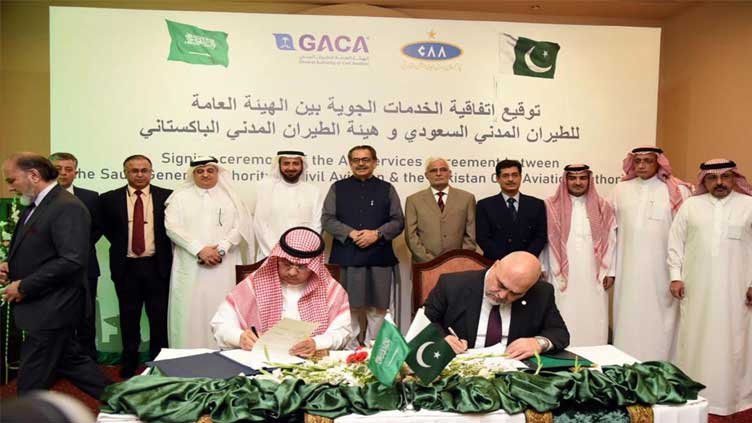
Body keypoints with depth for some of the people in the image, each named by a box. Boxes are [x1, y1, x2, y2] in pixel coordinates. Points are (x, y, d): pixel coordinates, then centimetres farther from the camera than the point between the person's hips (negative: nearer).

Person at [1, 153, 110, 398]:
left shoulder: (67, 207, -20)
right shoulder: (35, 206, 12)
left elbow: (72, 260, -26)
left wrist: (24, 286, -20)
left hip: (52, 308, -10)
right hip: (45, 306, 10)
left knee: (32, 380, 3)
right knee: (71, 360, 18)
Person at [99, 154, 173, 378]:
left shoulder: (167, 196, -3)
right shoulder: (109, 199, 1)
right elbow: (106, 228, 14)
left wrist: (163, 249, -1)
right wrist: (120, 245, 5)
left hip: (157, 265, -1)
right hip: (126, 267, 1)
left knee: (159, 316, 7)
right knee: (129, 317, 12)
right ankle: (130, 361, 26)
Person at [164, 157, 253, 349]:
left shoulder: (230, 196, 13)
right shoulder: (180, 197, 10)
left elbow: (241, 226, 3)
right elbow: (173, 227, -3)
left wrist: (221, 248, -12)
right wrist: (200, 249, -14)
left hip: (224, 268, 0)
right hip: (191, 268, 0)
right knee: (190, 312, -2)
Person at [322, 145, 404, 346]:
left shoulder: (386, 189, 11)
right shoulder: (338, 188, 11)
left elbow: (398, 221, 6)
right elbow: (327, 219, 3)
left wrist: (377, 234, -11)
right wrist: (351, 233, -12)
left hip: (379, 257, 1)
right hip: (347, 257, 0)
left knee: (378, 307, 3)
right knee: (349, 306, 2)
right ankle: (350, 347, 15)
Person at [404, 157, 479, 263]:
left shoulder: (467, 198, 6)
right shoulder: (414, 200, 4)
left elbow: (471, 235, 5)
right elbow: (411, 236, -1)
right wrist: (430, 261, -9)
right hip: (425, 265, 0)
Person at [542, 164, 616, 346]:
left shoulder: (603, 207, 7)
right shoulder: (551, 206, 1)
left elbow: (610, 241, 7)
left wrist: (609, 272, 2)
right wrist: (541, 271, -1)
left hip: (593, 277, 2)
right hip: (562, 276, -1)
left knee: (592, 324, 4)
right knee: (564, 324, -1)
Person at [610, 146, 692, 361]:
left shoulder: (677, 192, -2)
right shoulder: (620, 190, 6)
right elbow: (613, 232, 5)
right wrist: (611, 269, 4)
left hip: (661, 272, -2)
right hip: (628, 271, 3)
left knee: (658, 324, 4)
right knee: (628, 322, 8)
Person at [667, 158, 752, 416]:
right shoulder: (690, 205, 5)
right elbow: (676, 241, 4)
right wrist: (676, 276, -1)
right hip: (696, 288, 1)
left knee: (731, 341, 6)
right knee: (694, 340, 8)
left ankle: (731, 396, 19)